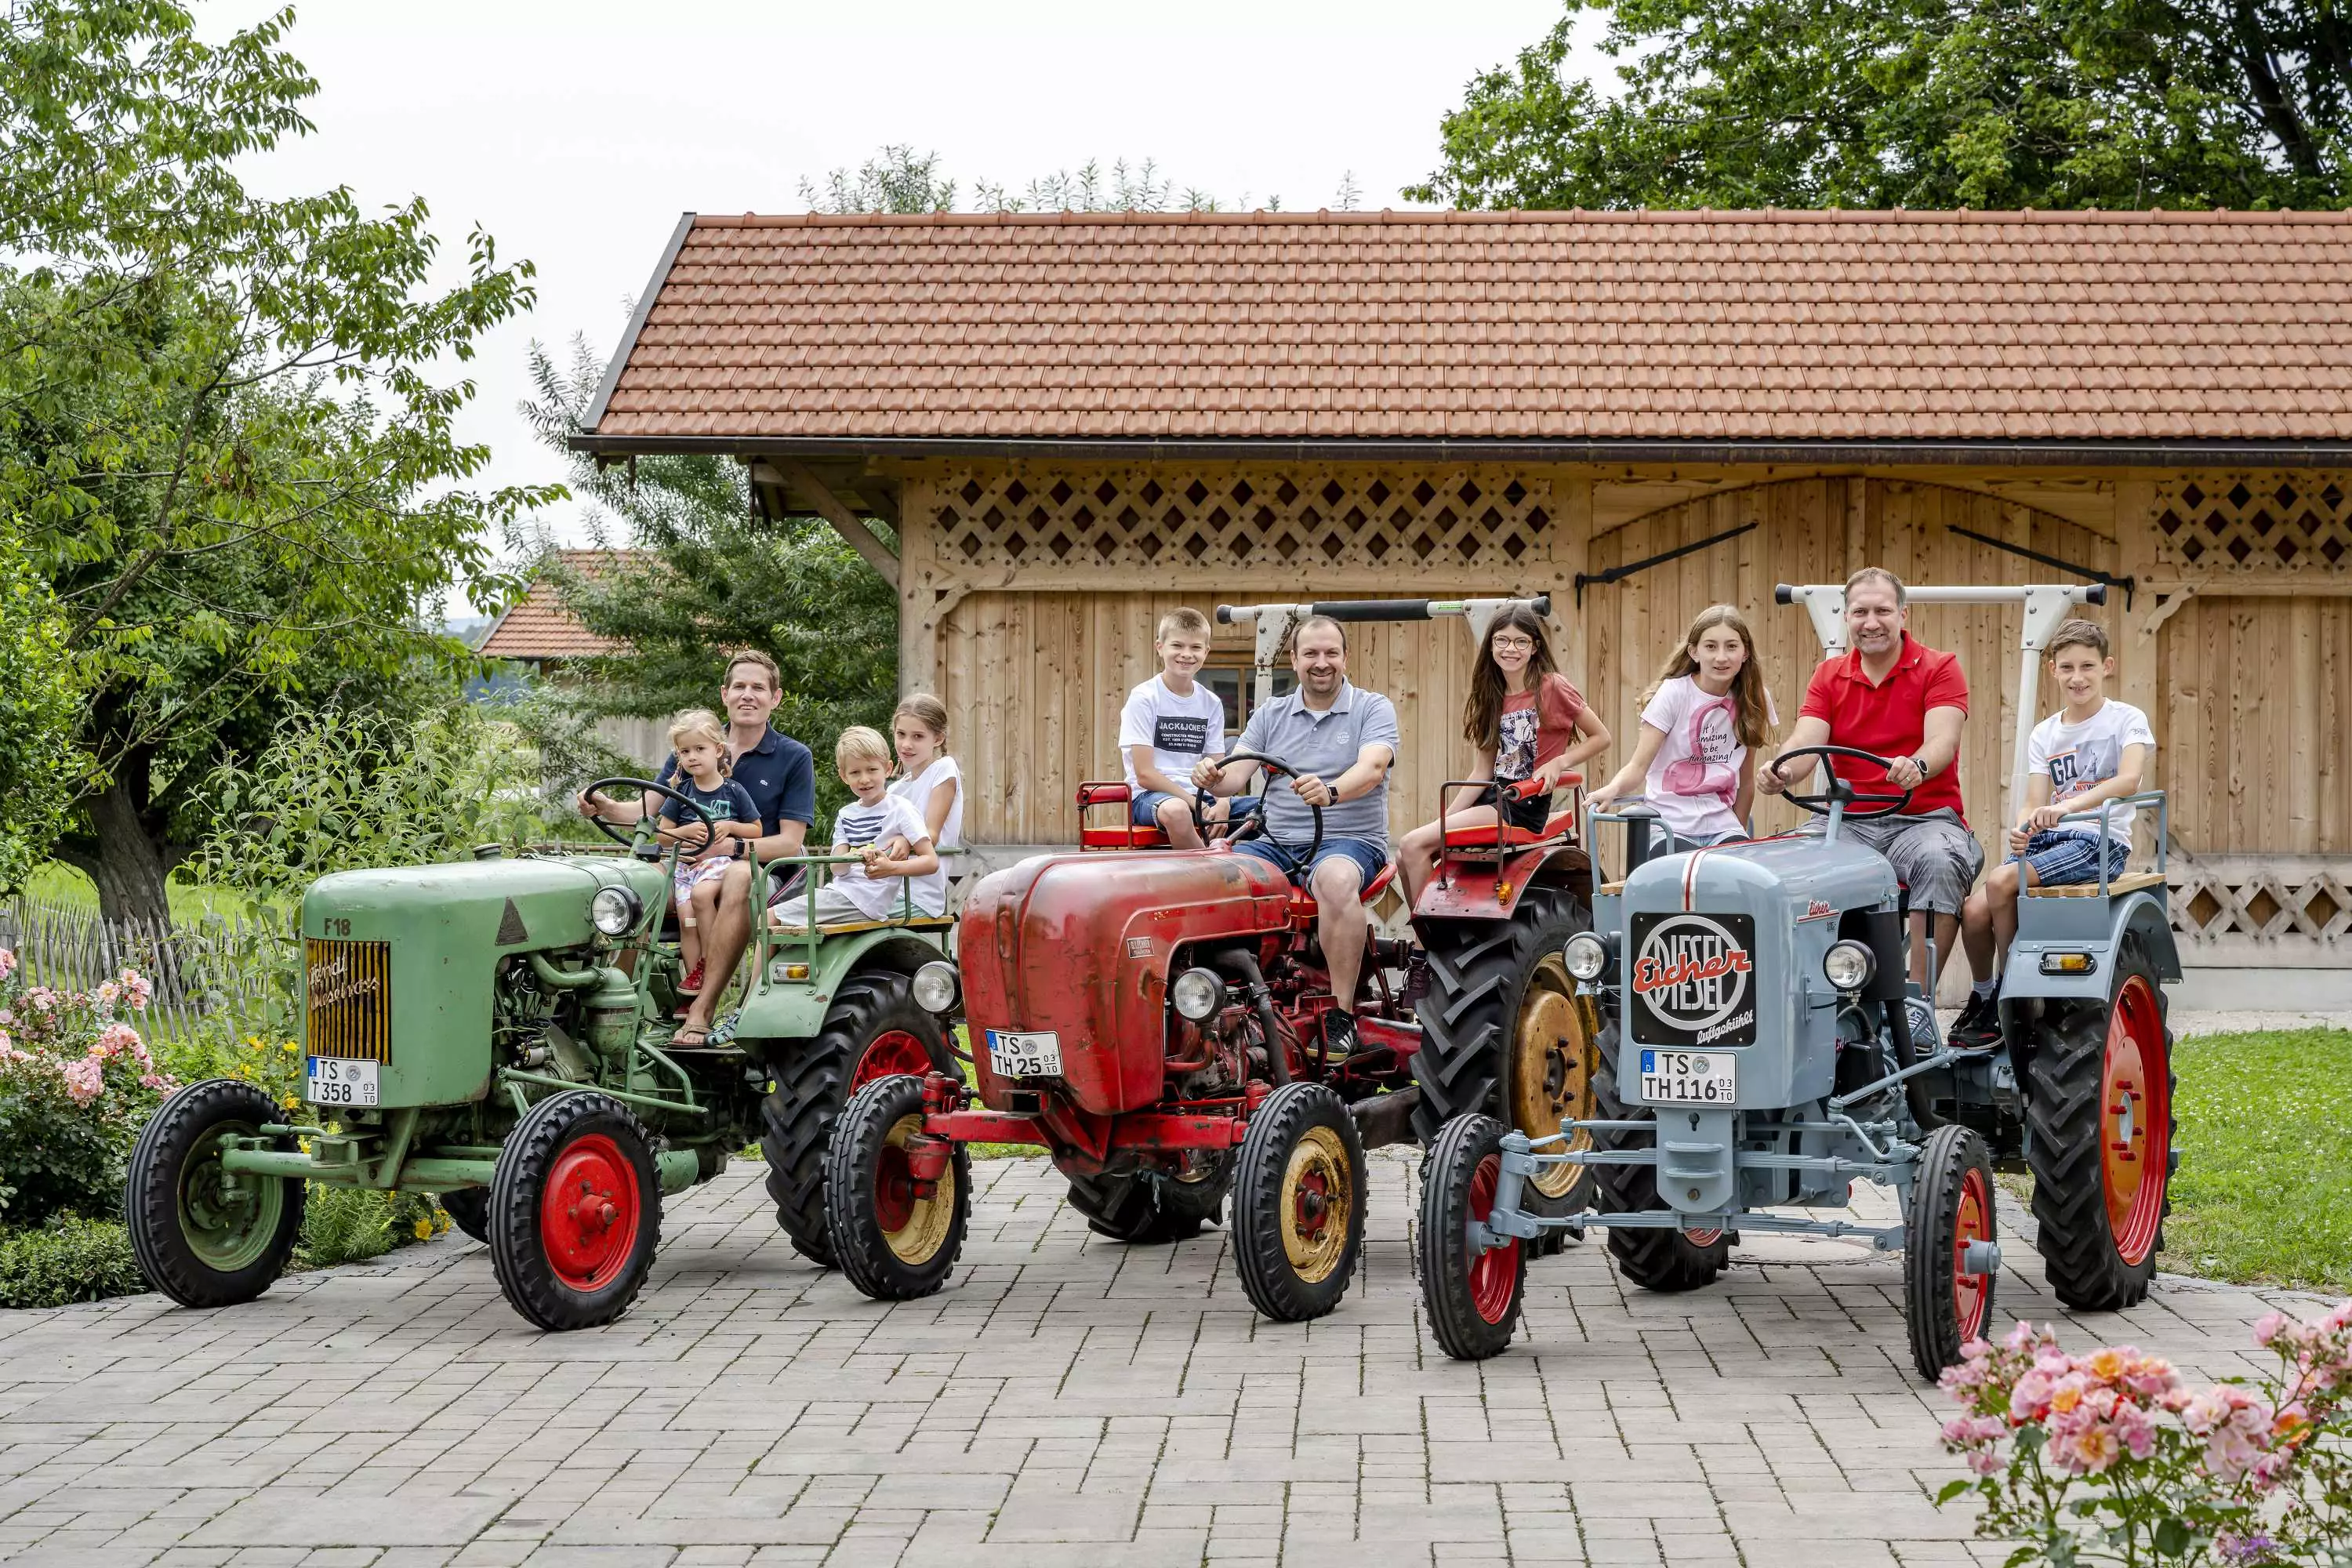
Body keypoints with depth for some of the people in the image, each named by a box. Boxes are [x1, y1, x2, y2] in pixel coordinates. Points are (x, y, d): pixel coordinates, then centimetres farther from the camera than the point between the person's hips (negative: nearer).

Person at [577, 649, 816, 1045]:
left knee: (739, 876, -39)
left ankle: (700, 1012, -43)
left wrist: (730, 845, -21)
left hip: (765, 878, -3)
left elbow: (790, 842, -4)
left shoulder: (795, 758, 4)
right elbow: (651, 810, 8)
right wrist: (607, 808, -15)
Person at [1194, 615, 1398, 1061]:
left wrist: (1330, 791, -38)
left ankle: (1341, 1014, -31)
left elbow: (1371, 769, -16)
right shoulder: (1271, 716, 15)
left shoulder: (1373, 709, 3)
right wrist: (1214, 776, -22)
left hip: (1349, 839, -4)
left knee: (1335, 880, -39)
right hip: (1276, 841, 4)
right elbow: (1238, 775, 3)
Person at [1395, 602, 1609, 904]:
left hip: (1526, 804, -7)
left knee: (1415, 845, -19)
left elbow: (1600, 737, -1)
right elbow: (1483, 770, 11)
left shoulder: (1552, 687, -6)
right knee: (1405, 857, -9)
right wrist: (1446, 818, 1)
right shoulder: (1494, 697, 14)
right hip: (1494, 796, 7)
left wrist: (1560, 762, -16)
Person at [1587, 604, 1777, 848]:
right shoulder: (1673, 692, -6)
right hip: (1670, 824, -3)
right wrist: (1613, 789, -30)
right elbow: (1639, 765, -10)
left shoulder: (1753, 700, 5)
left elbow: (1746, 782, 14)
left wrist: (1738, 832, 15)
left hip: (1721, 826, 4)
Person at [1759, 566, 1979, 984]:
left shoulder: (1939, 668, 3)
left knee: (1940, 862, -36)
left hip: (1923, 818, -3)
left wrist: (1917, 766, -38)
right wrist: (1780, 772, -27)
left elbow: (1942, 740, -14)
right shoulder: (1829, 676, 13)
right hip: (1847, 820, 3)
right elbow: (1805, 741, -2)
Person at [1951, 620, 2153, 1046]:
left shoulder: (2126, 720, 0)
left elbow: (2129, 780, -20)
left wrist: (2067, 806, -34)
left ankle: (2005, 997, -11)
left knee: (2002, 882, -28)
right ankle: (1981, 997, 6)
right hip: (2050, 838, 5)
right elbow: (2035, 806, 6)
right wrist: (2021, 830, -19)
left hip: (2100, 841, -5)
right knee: (1974, 911, -19)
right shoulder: (2044, 734, 15)